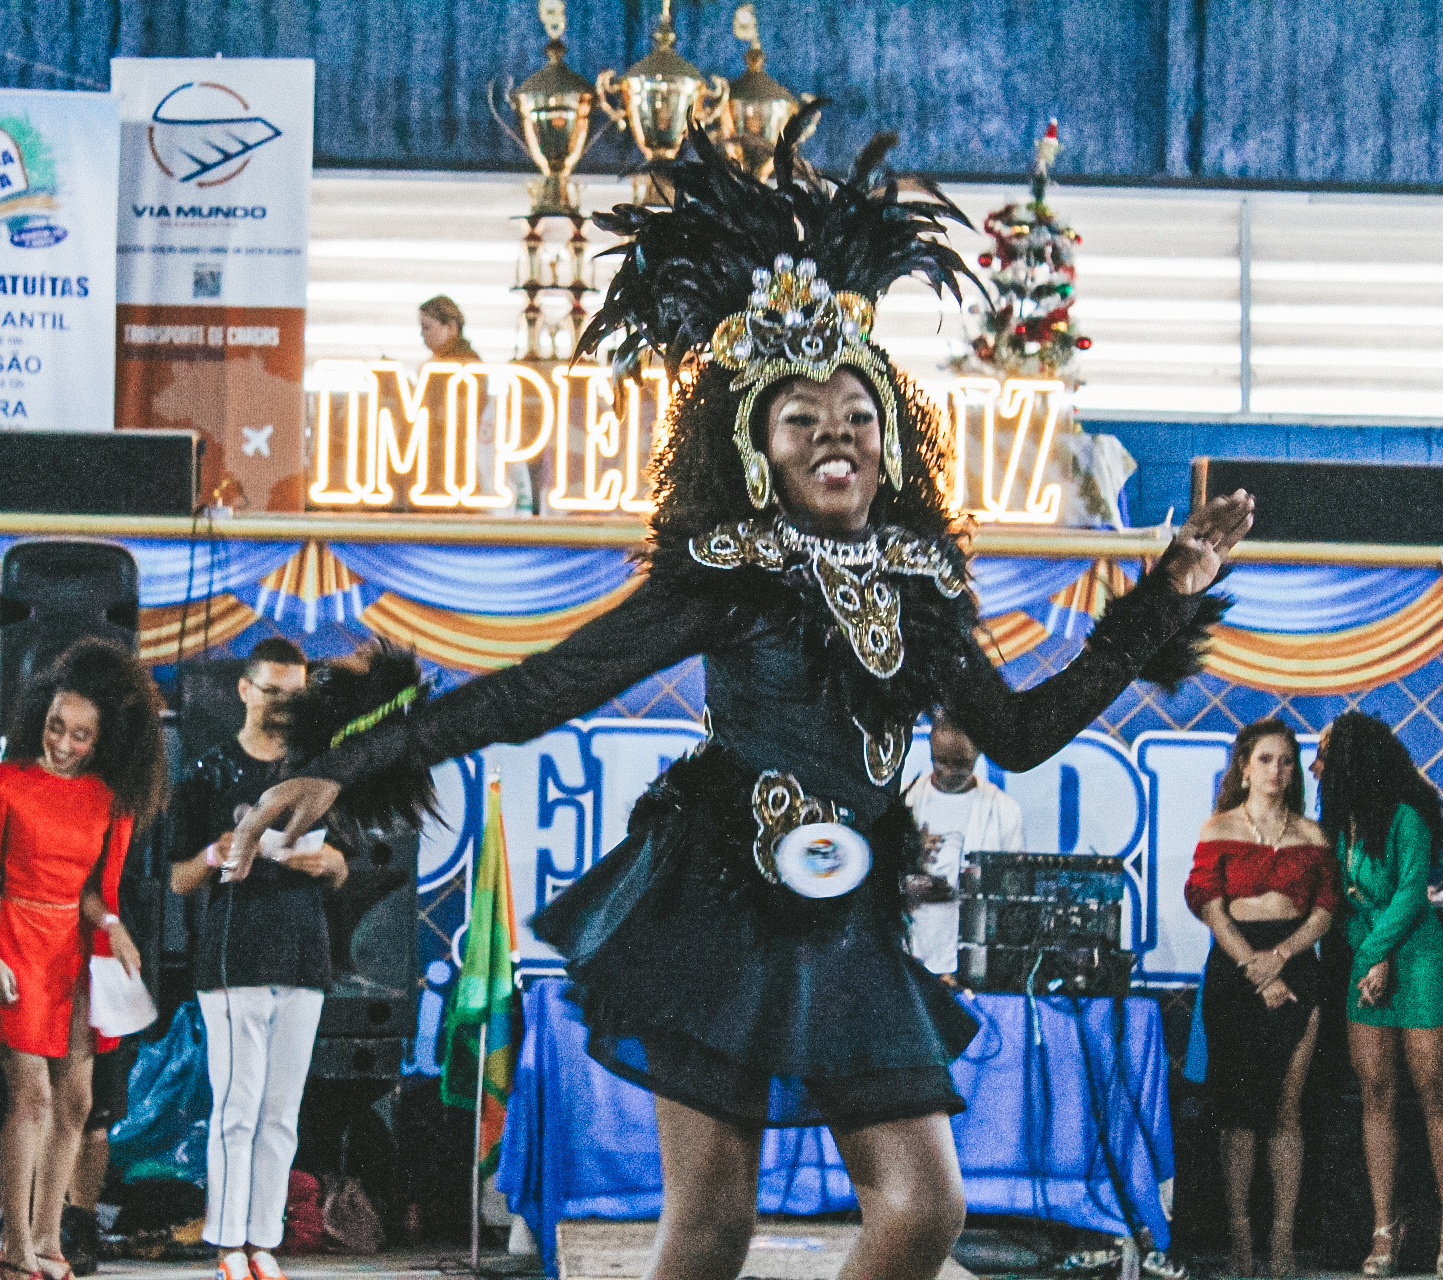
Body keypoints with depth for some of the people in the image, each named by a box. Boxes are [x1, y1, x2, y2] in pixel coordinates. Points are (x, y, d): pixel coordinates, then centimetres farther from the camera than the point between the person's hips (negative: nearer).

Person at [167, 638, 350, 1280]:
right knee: (236, 1109, -9)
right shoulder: (208, 772, 5)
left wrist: (328, 861, -4)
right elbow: (178, 879, 5)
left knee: (281, 1114, 2)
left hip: (303, 958, 4)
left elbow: (340, 875, 19)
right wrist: (215, 855, -16)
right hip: (233, 956, -3)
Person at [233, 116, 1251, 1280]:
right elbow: (549, 685, -8)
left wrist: (1165, 603, 18)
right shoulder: (726, 575, -5)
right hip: (723, 915, -5)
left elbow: (1018, 733, 18)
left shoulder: (916, 583, 9)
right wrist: (345, 770, -14)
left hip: (853, 926, 5)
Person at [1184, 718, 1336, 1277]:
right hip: (1235, 969, -2)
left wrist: (1279, 956, -11)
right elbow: (1211, 907, -3)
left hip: (1294, 968, 2)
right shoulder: (1219, 829, 6)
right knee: (1239, 1109, -4)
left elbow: (1325, 911, 5)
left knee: (1287, 1109, -1)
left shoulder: (1310, 834, 12)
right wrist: (1256, 970, -13)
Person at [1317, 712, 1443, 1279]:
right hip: (1369, 958, 7)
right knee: (1376, 1096, 3)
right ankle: (1384, 1231, 4)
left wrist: (1374, 952, -11)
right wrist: (1373, 957, -5)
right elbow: (1342, 898, 8)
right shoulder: (1341, 823, 9)